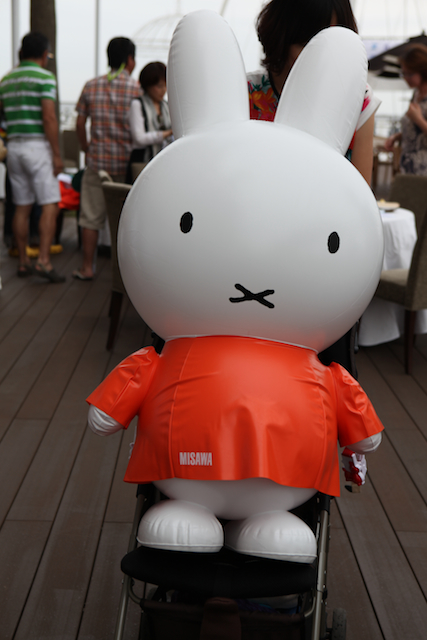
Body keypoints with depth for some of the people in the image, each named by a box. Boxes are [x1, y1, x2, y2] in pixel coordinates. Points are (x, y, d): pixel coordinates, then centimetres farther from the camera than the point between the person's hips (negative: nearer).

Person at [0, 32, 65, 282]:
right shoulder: (45, 77, -8)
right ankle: (44, 261, -14)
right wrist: (57, 154, -14)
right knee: (50, 205, -5)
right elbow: (49, 118, -16)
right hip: (38, 146, -7)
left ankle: (23, 262, 13)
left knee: (22, 207, 9)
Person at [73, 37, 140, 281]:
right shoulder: (135, 88, -6)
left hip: (97, 160, 2)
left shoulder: (91, 86, 4)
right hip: (126, 161, -2)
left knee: (91, 216, 9)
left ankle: (87, 267, 13)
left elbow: (80, 124, 6)